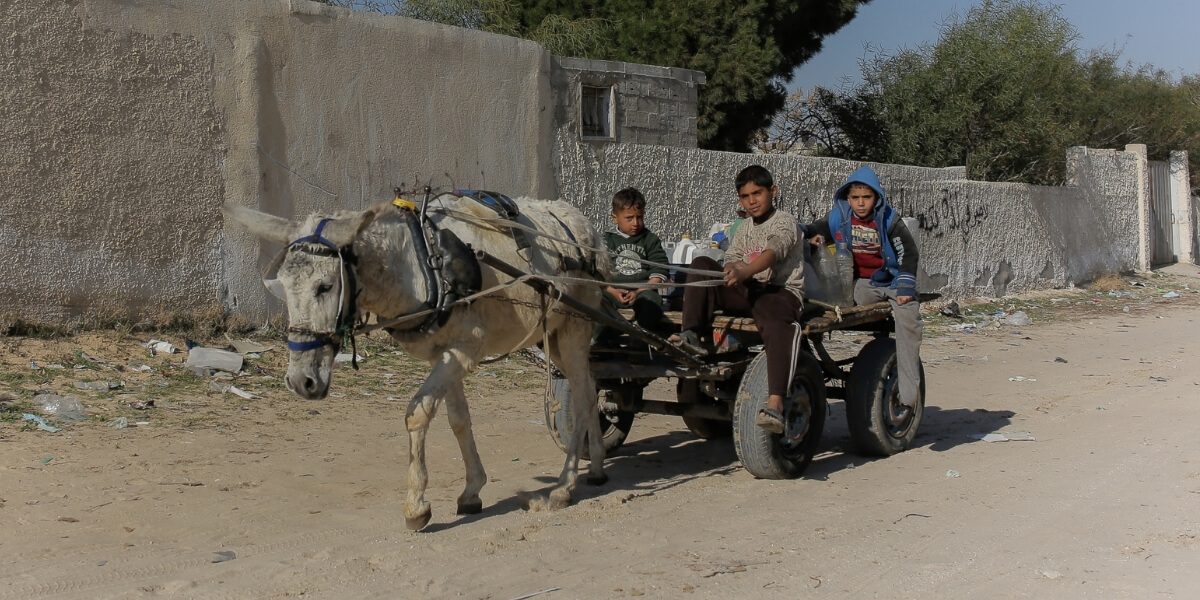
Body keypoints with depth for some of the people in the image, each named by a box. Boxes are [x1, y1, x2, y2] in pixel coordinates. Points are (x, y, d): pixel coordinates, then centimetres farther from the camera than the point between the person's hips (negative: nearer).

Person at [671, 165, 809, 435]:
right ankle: (694, 335, -25)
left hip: (781, 291, -6)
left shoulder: (784, 222, -1)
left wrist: (747, 271, -41)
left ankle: (775, 404, -54)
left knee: (777, 323, -41)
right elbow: (731, 259, 9)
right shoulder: (744, 227, 21)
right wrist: (731, 270, -18)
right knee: (701, 264, -11)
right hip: (747, 291, 6)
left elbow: (773, 251, -22)